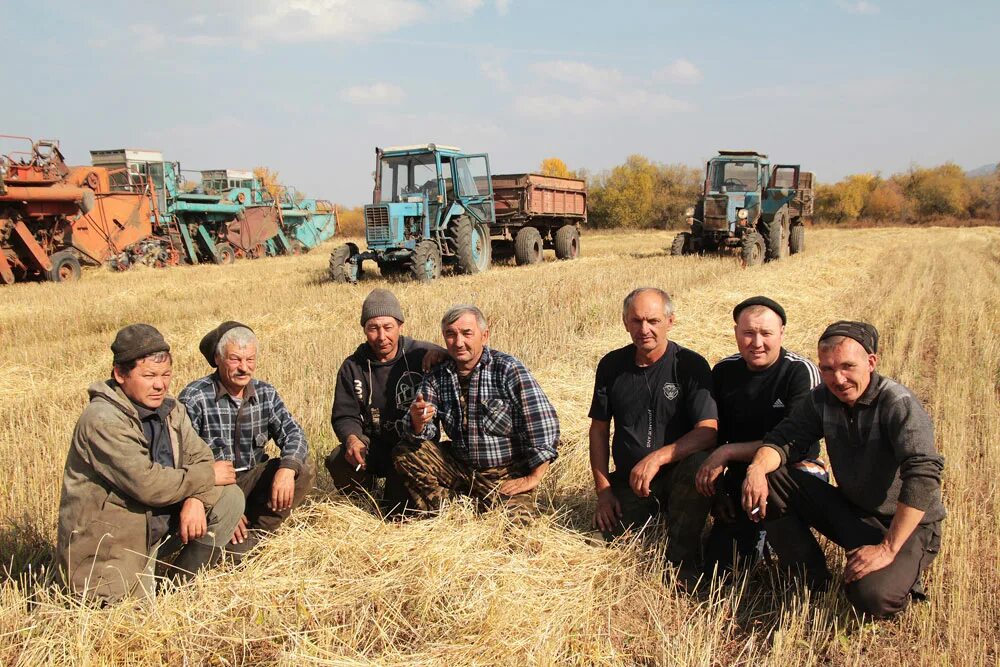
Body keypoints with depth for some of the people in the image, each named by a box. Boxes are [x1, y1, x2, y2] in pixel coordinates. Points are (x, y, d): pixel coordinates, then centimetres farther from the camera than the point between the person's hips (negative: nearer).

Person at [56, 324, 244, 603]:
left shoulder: (169, 410, 3)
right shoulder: (102, 420, -22)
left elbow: (199, 455, 3)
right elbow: (146, 483, -27)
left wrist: (196, 499, -19)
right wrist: (208, 476, -16)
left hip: (159, 522, 7)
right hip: (110, 538, -7)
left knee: (230, 498, -6)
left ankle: (186, 582, 6)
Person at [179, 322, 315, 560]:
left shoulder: (265, 393, 3)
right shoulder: (195, 397, -12)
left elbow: (293, 433, -5)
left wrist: (287, 468, -29)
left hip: (252, 479, 5)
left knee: (304, 470, -17)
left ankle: (252, 535, -17)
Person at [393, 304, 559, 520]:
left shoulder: (508, 369, -13)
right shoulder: (437, 377, 2)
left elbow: (544, 420, -18)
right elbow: (425, 433, 1)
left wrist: (533, 477, -18)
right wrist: (419, 423, -24)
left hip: (507, 473, -4)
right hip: (459, 467, 5)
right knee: (404, 452, -9)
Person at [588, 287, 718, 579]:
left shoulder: (691, 365, -9)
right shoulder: (611, 365, 3)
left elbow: (709, 431, -17)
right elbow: (599, 429, 9)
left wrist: (657, 458, -30)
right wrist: (603, 489, 1)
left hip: (677, 473, -3)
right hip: (628, 478, 3)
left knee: (700, 465, -35)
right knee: (612, 540, -17)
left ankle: (682, 560, -15)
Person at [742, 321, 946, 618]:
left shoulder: (898, 404, -22)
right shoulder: (822, 399, -3)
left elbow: (923, 476, -32)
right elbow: (785, 438, -6)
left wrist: (887, 549, -34)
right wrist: (758, 467, -31)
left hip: (906, 525, -5)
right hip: (849, 511, 6)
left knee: (871, 597, -32)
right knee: (769, 479, -13)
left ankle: (902, 574, 5)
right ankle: (811, 577, 0)